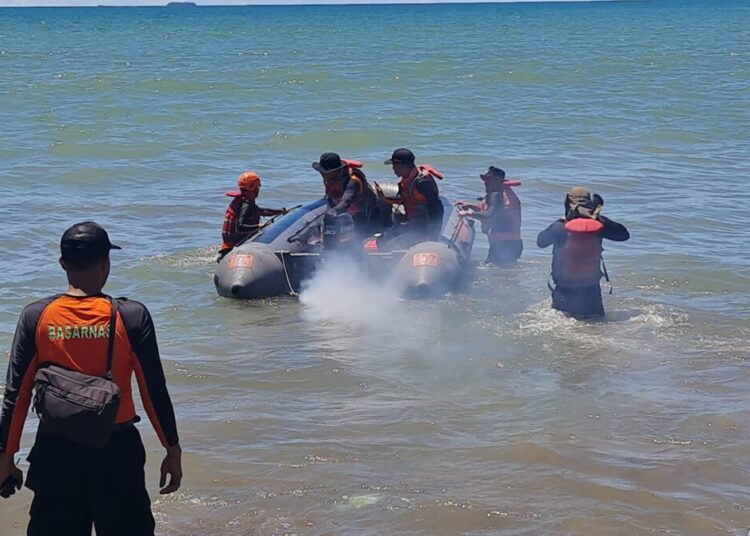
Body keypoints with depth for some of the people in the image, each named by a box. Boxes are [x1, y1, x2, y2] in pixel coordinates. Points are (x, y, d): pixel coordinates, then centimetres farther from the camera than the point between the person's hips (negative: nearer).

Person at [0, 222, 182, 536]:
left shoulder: (36, 317, -5)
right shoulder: (131, 316, -10)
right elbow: (154, 392, -6)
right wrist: (173, 451, 4)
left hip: (55, 453, 2)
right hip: (117, 451, -1)